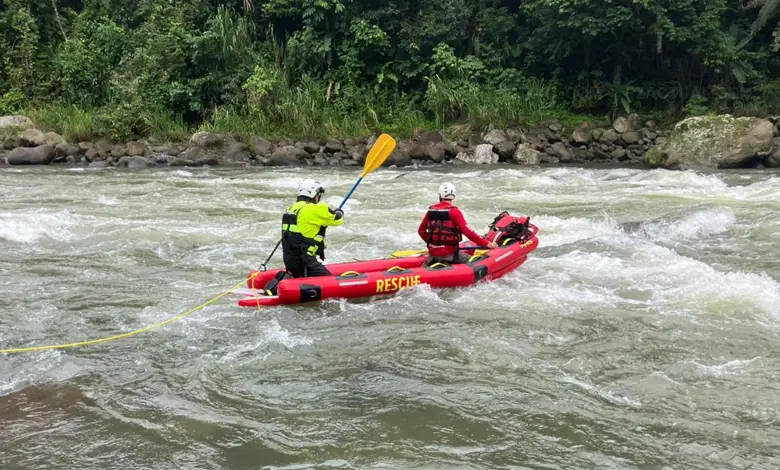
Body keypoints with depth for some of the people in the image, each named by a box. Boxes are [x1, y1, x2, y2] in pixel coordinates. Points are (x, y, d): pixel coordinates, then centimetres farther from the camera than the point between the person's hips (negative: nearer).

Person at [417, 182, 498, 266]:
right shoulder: (454, 211, -12)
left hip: (433, 252, 6)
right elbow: (467, 231, -19)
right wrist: (486, 243, -17)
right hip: (449, 253, -6)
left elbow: (421, 231, 14)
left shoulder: (431, 210, 5)